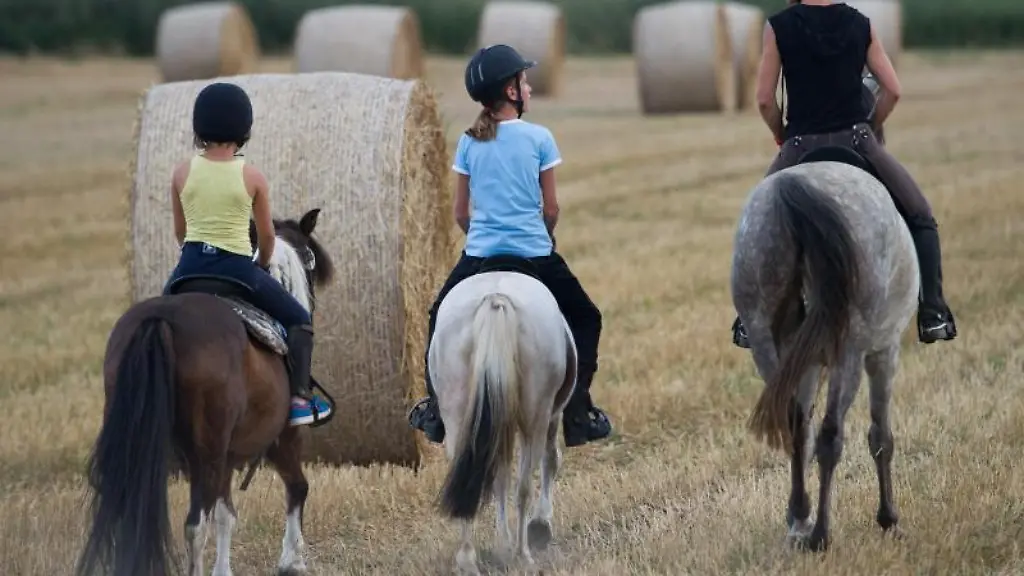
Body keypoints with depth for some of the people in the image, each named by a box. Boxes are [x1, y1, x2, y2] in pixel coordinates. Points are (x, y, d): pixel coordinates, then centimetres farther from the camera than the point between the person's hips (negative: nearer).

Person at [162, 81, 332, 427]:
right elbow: (267, 235, 3)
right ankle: (299, 398, 6)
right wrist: (263, 266, 24)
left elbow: (179, 231, 9)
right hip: (236, 267, -3)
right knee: (298, 319, 15)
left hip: (191, 266, 3)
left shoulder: (183, 172, -1)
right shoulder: (252, 177, -7)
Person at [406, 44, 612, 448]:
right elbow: (551, 208, 1)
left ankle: (435, 413, 21)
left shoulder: (469, 143, 3)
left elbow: (460, 213, 9)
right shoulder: (539, 138, -4)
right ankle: (578, 417, 9)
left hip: (479, 257, 2)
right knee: (585, 322, 19)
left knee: (441, 320, 27)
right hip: (535, 256, -2)